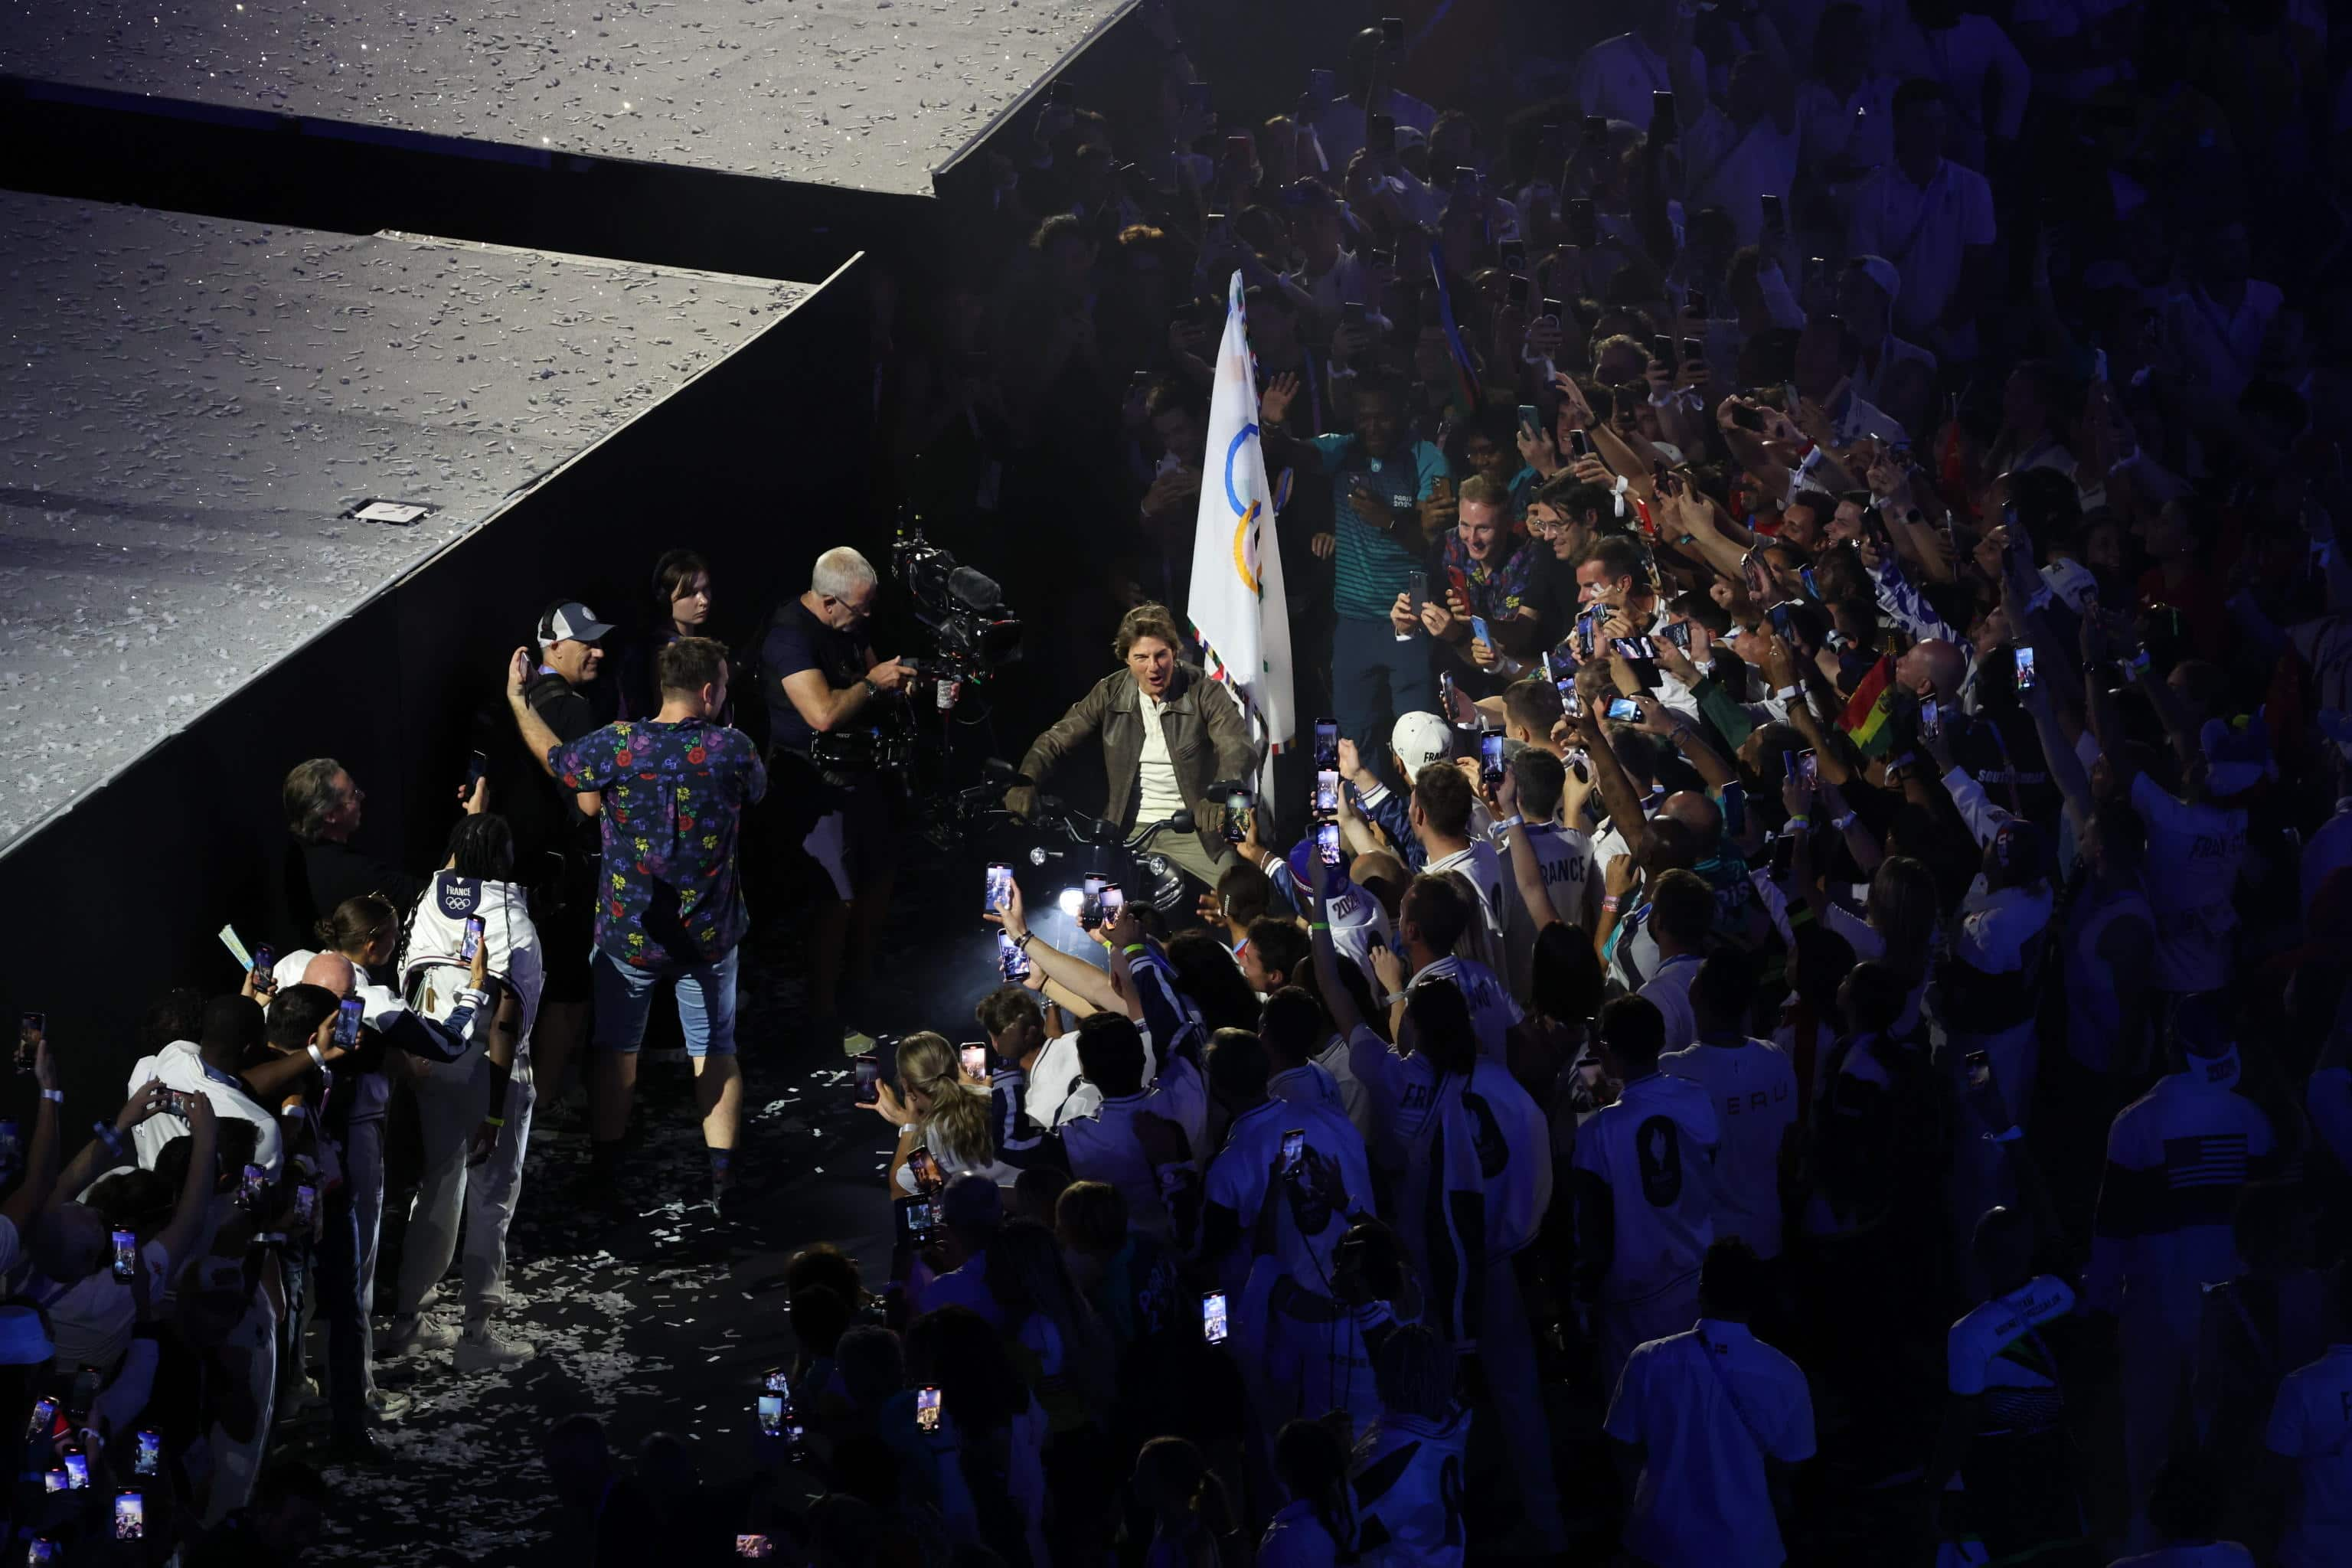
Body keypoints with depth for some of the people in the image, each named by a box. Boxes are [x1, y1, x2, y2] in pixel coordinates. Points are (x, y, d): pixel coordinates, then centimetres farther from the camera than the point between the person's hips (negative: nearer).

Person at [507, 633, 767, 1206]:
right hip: (709, 934, 0)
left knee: (617, 1049, 17)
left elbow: (555, 758, 3)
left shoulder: (617, 746, -16)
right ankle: (722, 1174, 11)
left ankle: (607, 1169, 23)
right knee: (715, 1051, 14)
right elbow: (757, 788, 7)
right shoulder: (731, 749, -15)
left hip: (628, 932, 0)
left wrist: (517, 698, 17)